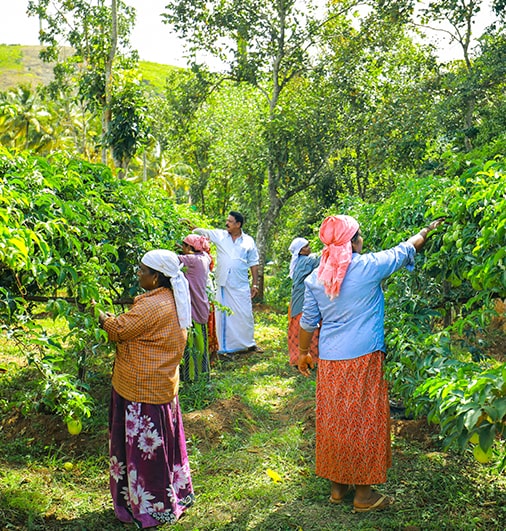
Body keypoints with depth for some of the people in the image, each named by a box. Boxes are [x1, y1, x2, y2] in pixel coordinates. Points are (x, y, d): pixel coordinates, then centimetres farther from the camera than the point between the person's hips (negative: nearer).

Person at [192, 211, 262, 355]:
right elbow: (202, 232, -6)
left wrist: (255, 284, 5)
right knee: (224, 315, 4)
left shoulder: (248, 241, 4)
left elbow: (253, 264, 7)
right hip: (223, 284, 0)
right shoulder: (219, 235, 4)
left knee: (245, 314, 6)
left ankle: (249, 343, 23)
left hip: (241, 285, 0)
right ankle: (226, 347, 14)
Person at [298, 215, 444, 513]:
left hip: (329, 361, 5)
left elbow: (308, 321, 7)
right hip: (363, 358, -5)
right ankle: (364, 494, 16)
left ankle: (337, 486, 27)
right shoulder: (368, 267, -10)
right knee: (364, 421, 6)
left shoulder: (316, 277, 2)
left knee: (334, 420, 14)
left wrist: (304, 353, 21)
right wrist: (428, 230, 23)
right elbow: (406, 251, 5)